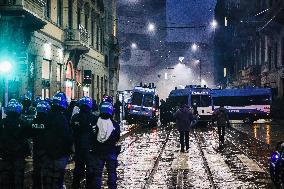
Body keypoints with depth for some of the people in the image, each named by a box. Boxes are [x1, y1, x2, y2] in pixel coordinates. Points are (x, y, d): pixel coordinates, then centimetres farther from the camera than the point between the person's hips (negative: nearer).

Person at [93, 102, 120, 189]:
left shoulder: (95, 123, -11)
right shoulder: (115, 125, -11)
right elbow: (117, 139, -1)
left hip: (98, 152, 1)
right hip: (111, 152, -1)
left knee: (97, 172, 11)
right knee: (112, 172, 11)